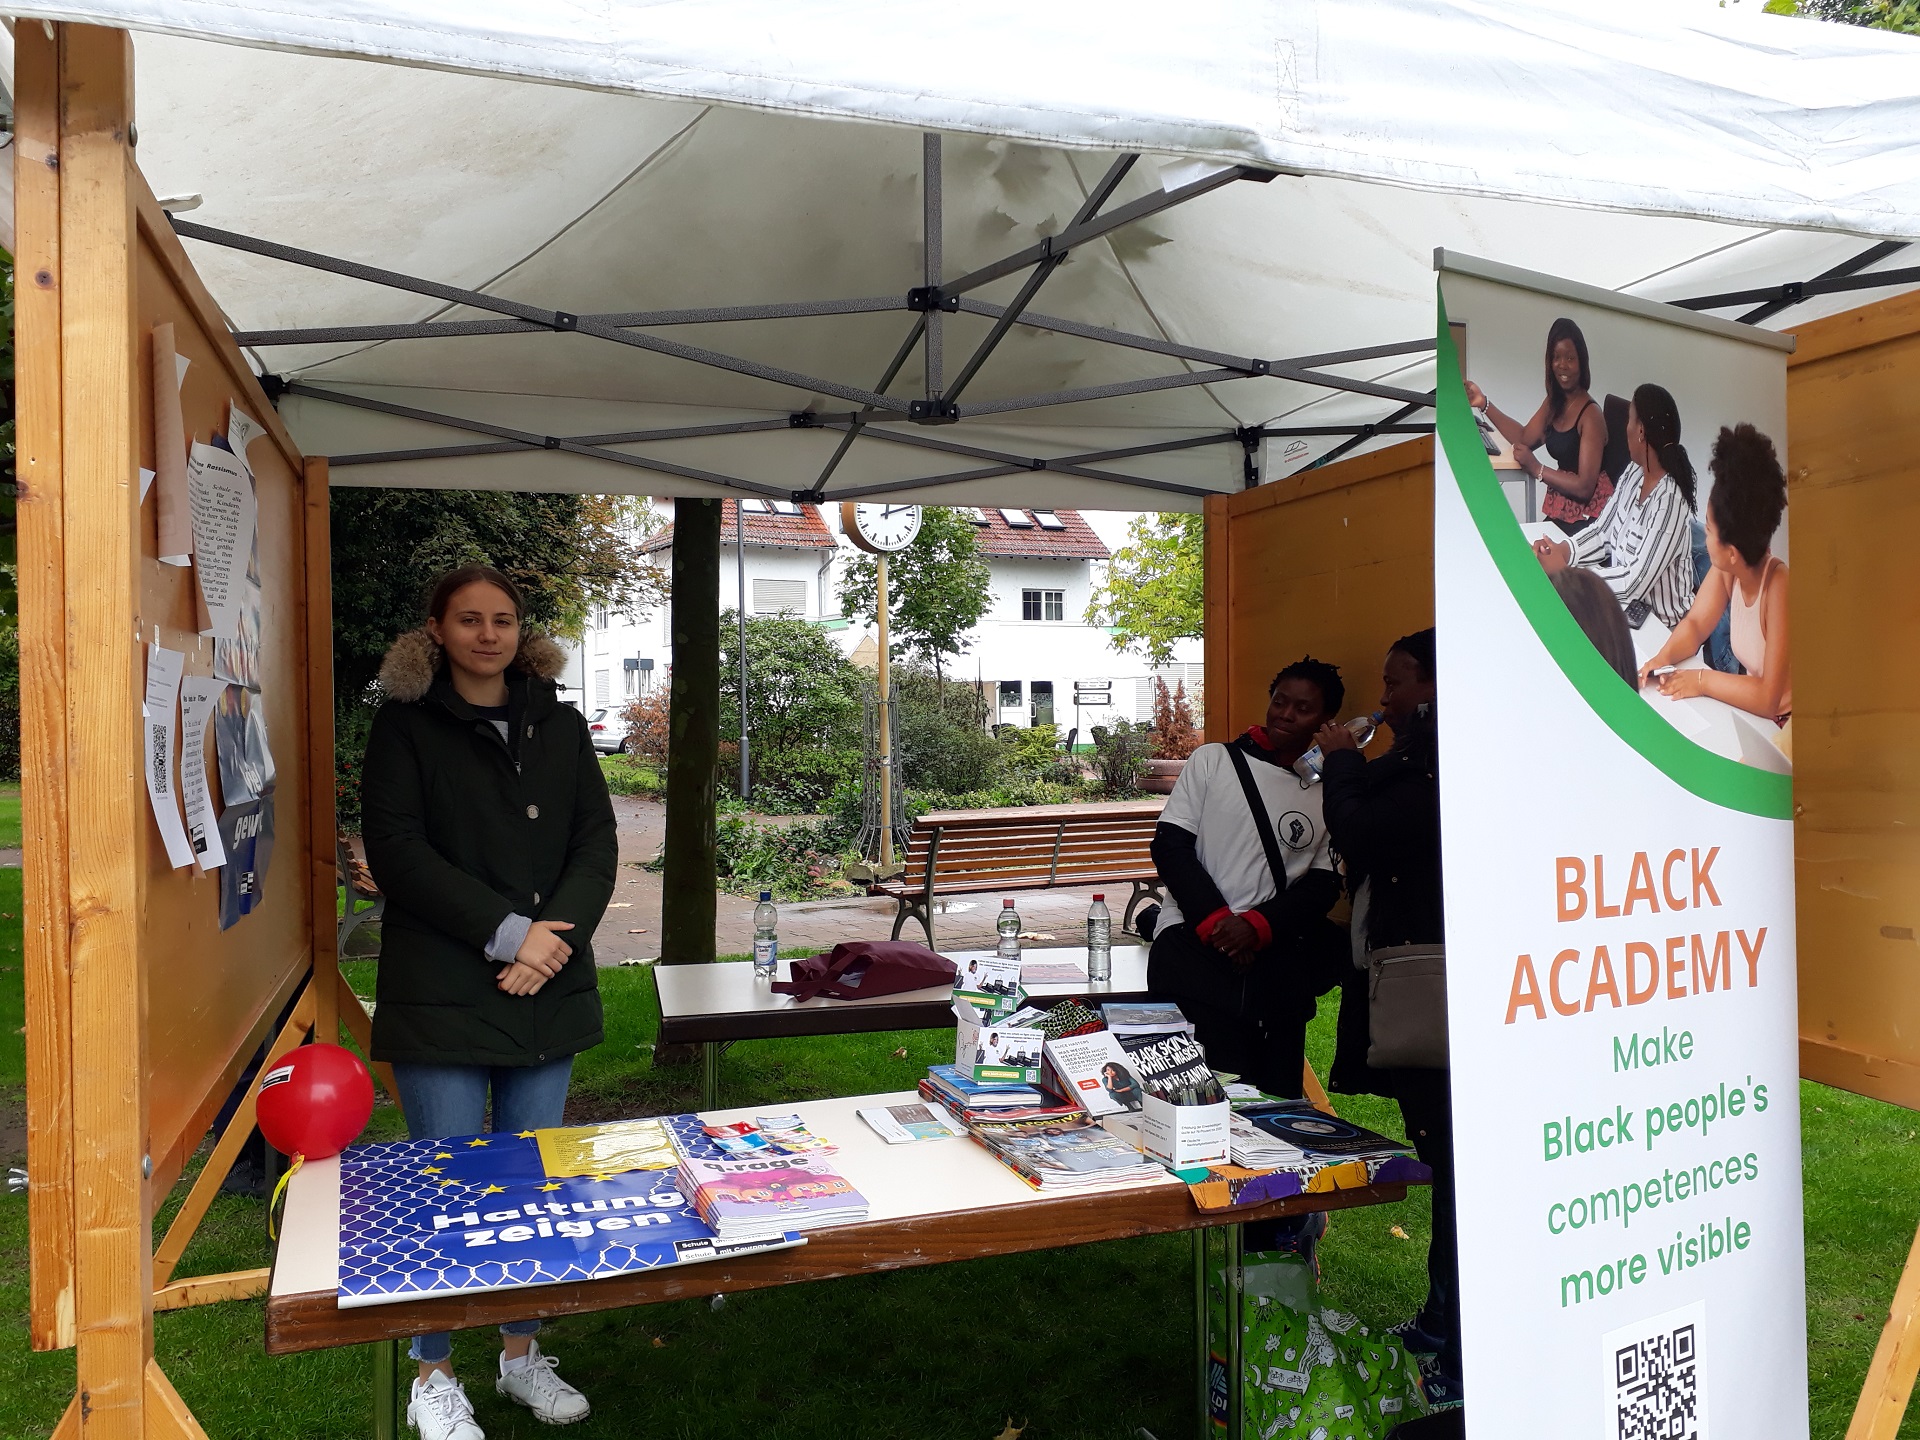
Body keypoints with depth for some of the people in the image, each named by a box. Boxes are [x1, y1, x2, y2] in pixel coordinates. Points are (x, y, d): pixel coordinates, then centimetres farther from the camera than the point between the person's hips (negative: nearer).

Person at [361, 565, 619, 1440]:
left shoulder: (560, 728, 10)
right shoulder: (405, 727, 0)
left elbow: (597, 842, 5)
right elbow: (397, 851, -10)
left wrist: (553, 937, -11)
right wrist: (506, 932, -17)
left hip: (549, 992, 4)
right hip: (443, 995, -3)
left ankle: (522, 1355, 28)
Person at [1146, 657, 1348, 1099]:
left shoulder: (1328, 794, 13)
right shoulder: (1212, 761, 9)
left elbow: (1323, 883, 7)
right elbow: (1170, 845, 3)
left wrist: (1257, 925, -10)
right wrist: (1215, 920, -9)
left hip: (1275, 958, 2)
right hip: (1193, 947, -2)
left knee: (1276, 1095, 2)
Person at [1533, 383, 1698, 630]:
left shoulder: (1669, 501, -24)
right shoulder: (1633, 474, 0)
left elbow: (1635, 583, -26)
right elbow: (1602, 532, 6)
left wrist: (1565, 569, -22)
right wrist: (1560, 549, -11)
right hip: (1625, 607, 6)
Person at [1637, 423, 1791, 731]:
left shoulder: (1779, 587, -28)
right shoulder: (1726, 569, -11)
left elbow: (1769, 698, -28)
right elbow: (1695, 623, 5)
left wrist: (1702, 680, -21)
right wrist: (1664, 657, -12)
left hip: (1779, 726, -6)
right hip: (1747, 712, 6)